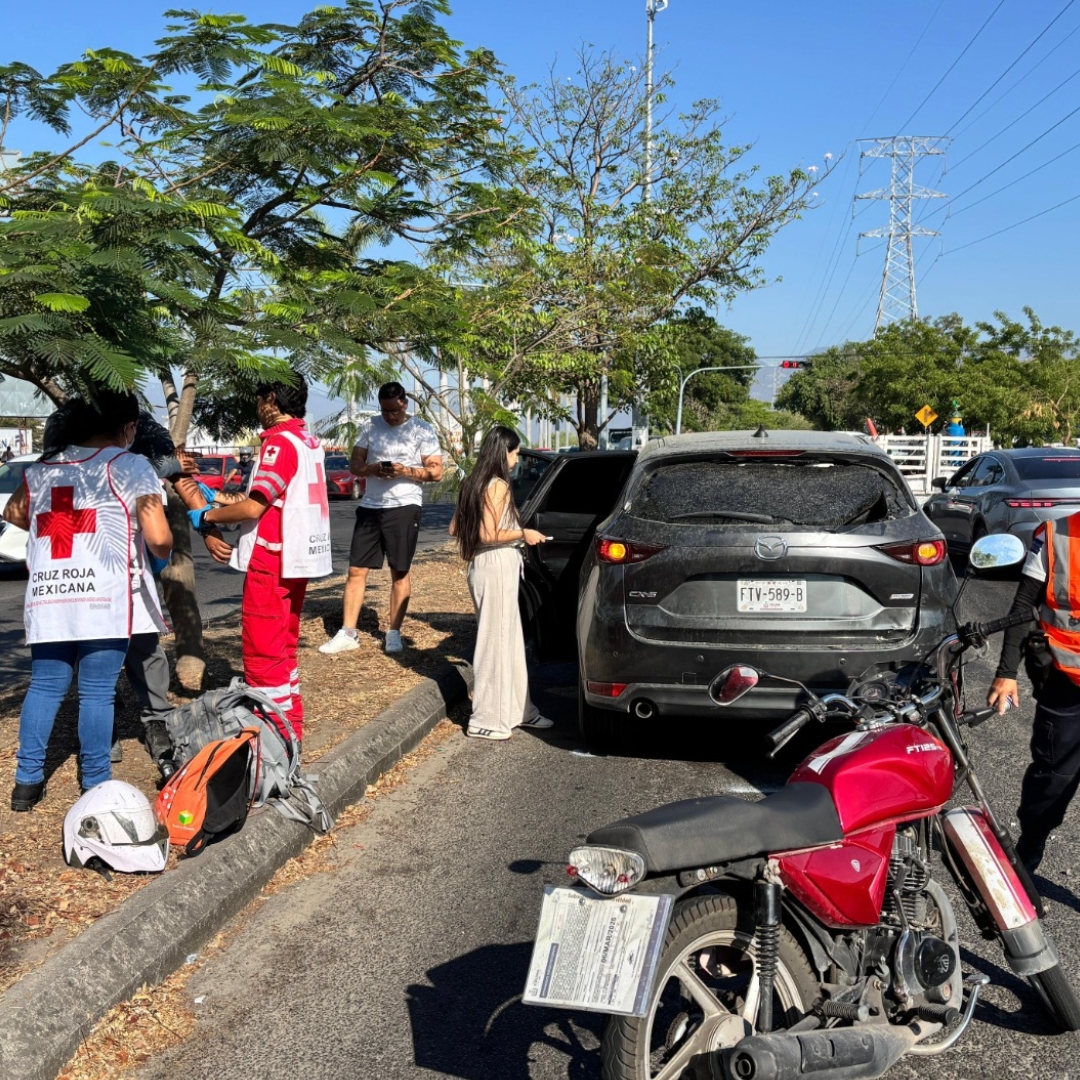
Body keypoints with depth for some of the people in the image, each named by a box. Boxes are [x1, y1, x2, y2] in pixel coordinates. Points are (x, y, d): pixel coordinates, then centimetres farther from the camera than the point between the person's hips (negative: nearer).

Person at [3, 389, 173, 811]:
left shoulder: (41, 469, 18)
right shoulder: (129, 466, 1)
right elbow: (159, 540, -5)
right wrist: (164, 554, 17)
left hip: (47, 596, 5)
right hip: (102, 597, -5)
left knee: (45, 687, 13)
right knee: (97, 692, 0)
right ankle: (95, 786, 7)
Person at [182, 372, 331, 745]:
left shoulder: (280, 441, -15)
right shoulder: (308, 441, 13)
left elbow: (253, 508, -19)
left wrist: (204, 514, -6)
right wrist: (223, 502, 12)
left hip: (271, 561, -10)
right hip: (295, 559, 10)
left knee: (262, 651, -4)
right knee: (281, 648, 18)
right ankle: (290, 726, 25)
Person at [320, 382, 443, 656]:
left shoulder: (423, 431, -2)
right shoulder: (369, 427, 7)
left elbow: (436, 472, -4)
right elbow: (354, 465, 8)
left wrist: (406, 471, -20)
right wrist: (372, 469, -14)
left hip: (404, 507, -3)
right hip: (369, 507, 4)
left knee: (399, 572, 4)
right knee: (356, 570, 2)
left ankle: (394, 633, 12)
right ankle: (347, 634, 8)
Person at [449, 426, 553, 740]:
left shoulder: (474, 483, 11)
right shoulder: (498, 486, -16)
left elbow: (455, 528, 14)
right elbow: (488, 535, -22)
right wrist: (523, 534, -11)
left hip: (486, 567, 10)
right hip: (496, 568, -10)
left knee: (511, 641, 17)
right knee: (496, 641, -1)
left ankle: (518, 709, 27)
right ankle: (486, 720, 6)